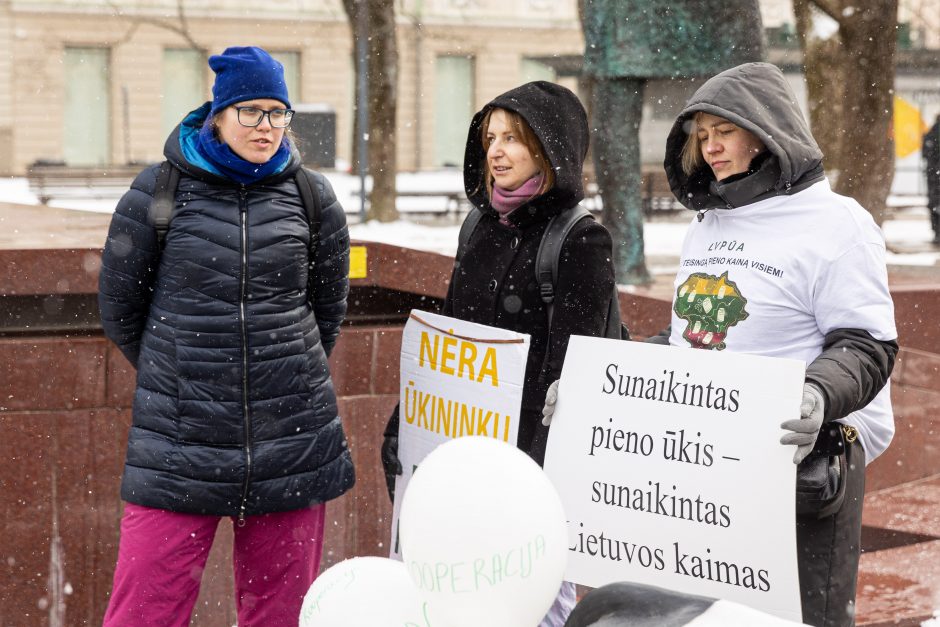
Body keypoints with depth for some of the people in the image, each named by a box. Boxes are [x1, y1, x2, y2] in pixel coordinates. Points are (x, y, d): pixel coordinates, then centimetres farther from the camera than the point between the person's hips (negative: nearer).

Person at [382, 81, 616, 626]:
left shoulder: (581, 241, -9)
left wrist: (543, 469, -20)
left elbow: (571, 368, -14)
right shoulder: (482, 228, 13)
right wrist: (403, 431, 16)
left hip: (529, 451, -7)